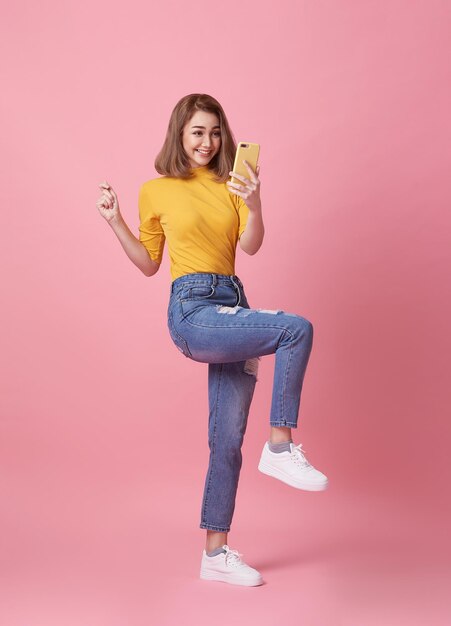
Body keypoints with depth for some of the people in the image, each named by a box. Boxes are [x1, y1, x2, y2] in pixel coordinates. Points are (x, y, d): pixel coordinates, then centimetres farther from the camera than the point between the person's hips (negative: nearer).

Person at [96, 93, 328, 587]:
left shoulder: (230, 186, 12)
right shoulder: (155, 191, 6)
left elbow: (251, 245, -5)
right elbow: (149, 263, 12)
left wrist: (253, 203, -23)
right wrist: (114, 222, 1)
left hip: (231, 307, 5)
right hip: (192, 310, -4)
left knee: (228, 439, 5)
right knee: (297, 329, -26)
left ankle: (216, 553, 15)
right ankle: (280, 448, -15)